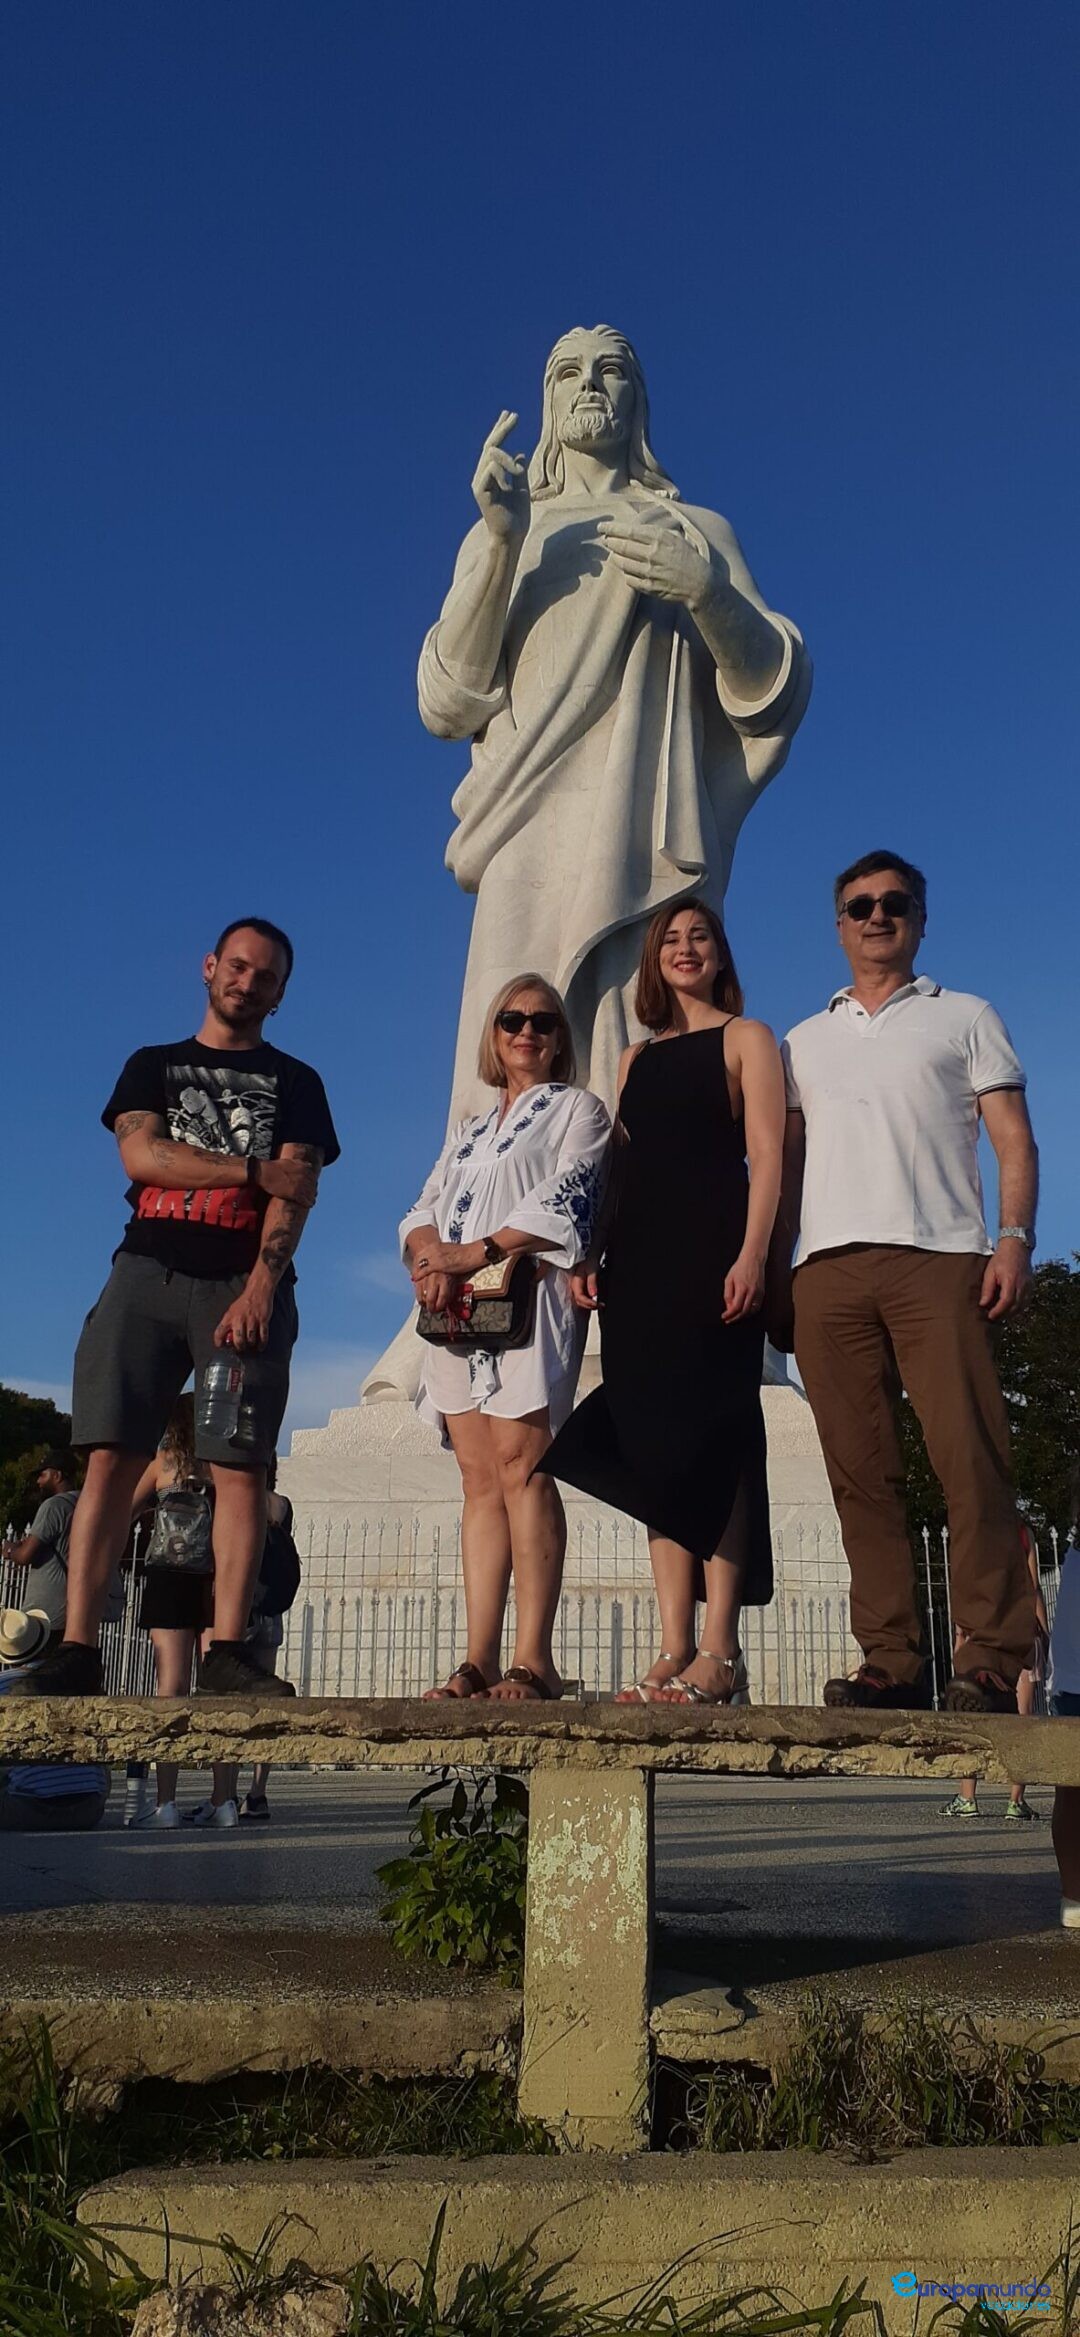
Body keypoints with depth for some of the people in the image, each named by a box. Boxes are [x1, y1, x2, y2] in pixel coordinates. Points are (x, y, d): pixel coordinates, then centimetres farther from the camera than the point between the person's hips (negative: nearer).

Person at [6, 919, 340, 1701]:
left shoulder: (295, 1083, 16)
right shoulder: (152, 1066, 21)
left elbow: (296, 1194, 2)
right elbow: (141, 1155, 1)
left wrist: (260, 1286, -14)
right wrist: (255, 1170, -6)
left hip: (247, 1284, -1)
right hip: (149, 1275, 1)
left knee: (242, 1468, -9)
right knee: (111, 1457, -9)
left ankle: (228, 1651, -9)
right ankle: (76, 1650, -11)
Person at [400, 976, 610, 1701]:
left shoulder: (578, 1109, 11)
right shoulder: (467, 1132, 28)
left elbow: (563, 1201, -6)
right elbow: (421, 1214, 16)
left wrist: (475, 1252, -15)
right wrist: (432, 1257, -8)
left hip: (529, 1293, -5)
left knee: (520, 1467, -16)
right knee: (481, 1482, -1)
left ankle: (534, 1660, -19)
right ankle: (479, 1660, -4)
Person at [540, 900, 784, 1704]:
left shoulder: (745, 1038, 8)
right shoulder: (635, 1058, 23)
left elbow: (766, 1152, -4)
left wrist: (752, 1254, -18)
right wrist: (591, 1254, 5)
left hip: (711, 1252, -6)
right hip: (638, 1260, 6)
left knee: (707, 1437, -10)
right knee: (653, 1444, 1)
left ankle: (720, 1653, -9)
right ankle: (674, 1651, 2)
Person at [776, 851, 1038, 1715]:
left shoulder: (966, 1019, 18)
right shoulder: (805, 1042, 25)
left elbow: (1015, 1142, 8)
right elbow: (784, 1162, 21)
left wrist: (1015, 1239, -8)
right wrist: (774, 1272, 8)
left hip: (939, 1262, -3)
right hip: (828, 1271, 3)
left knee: (970, 1459, -12)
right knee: (862, 1473, -2)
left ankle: (994, 1657, -9)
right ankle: (891, 1660, 0)